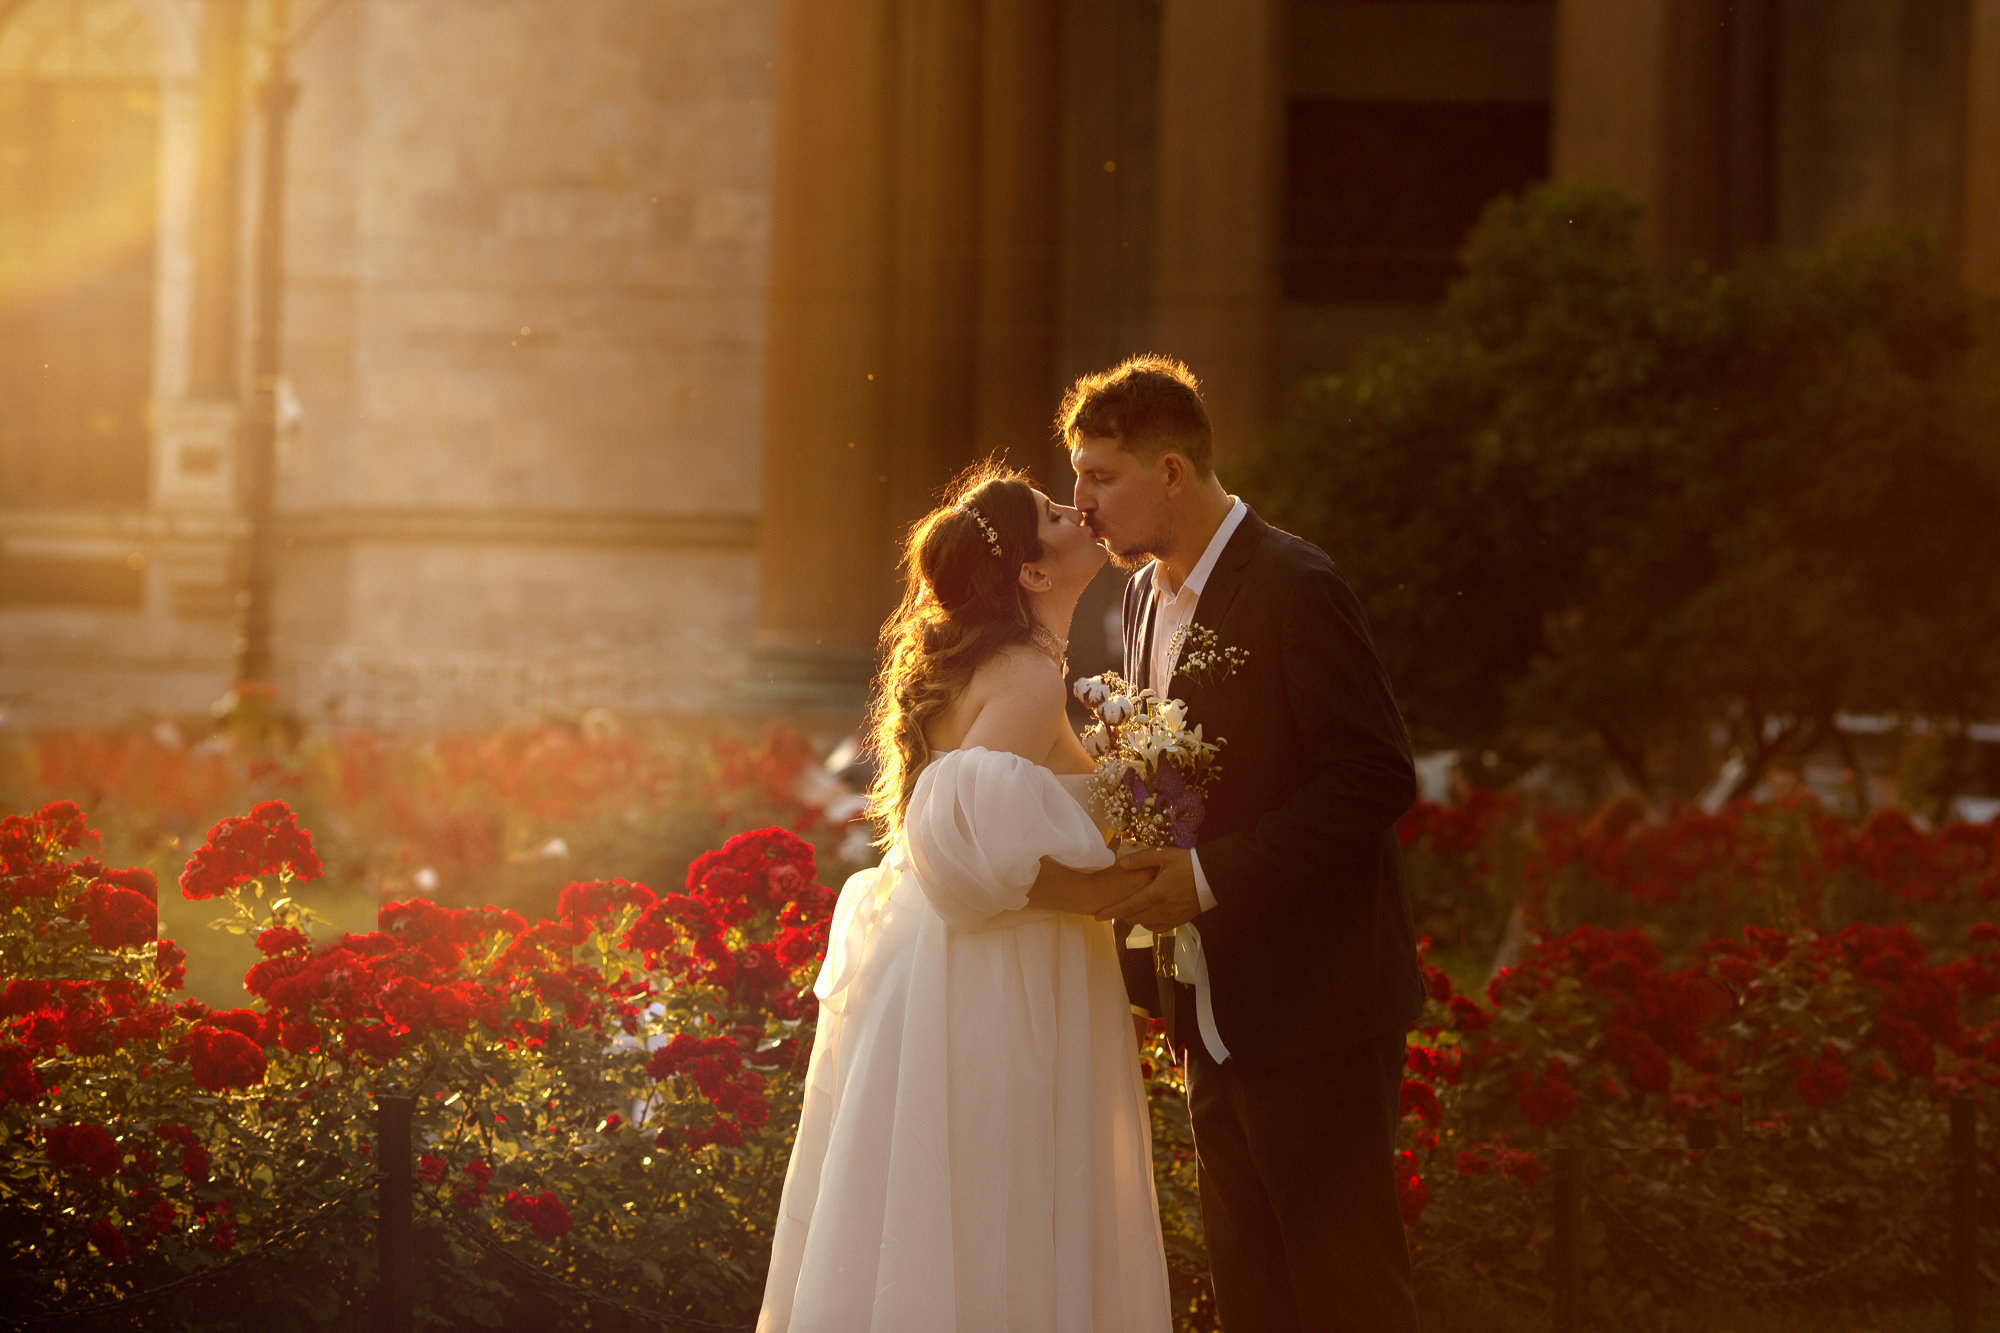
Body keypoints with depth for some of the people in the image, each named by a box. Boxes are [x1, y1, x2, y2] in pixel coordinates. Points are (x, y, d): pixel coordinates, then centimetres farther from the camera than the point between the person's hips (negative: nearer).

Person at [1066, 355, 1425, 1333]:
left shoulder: (1294, 589, -15)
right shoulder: (1148, 594, 12)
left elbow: (1376, 777, -20)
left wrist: (1210, 876, -23)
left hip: (1314, 1003, -9)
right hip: (1213, 1013, 9)